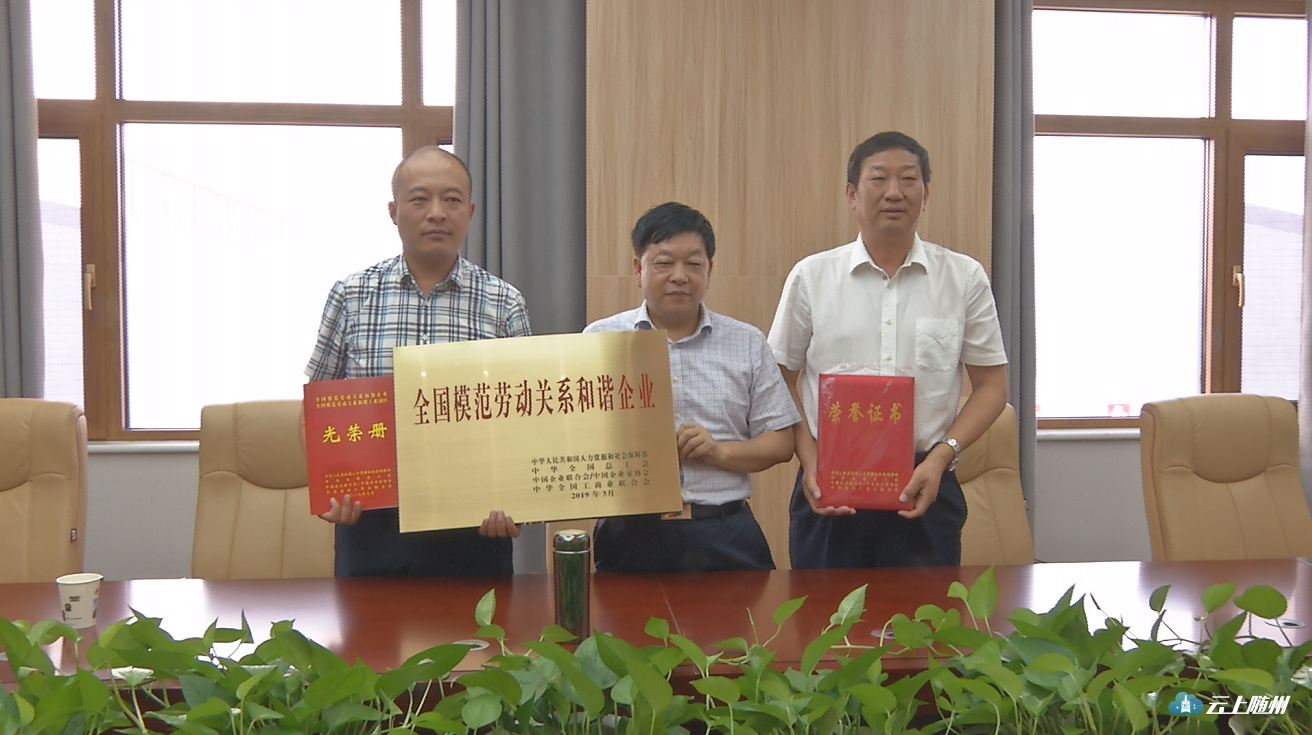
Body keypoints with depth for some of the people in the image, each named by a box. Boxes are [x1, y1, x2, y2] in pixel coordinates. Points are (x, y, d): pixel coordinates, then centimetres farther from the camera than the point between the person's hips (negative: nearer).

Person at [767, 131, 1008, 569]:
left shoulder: (965, 278, 4)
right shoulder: (810, 277, 3)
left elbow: (991, 385, 6)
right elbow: (783, 379, 7)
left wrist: (940, 457, -7)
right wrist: (809, 463, -5)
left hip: (924, 488, 0)